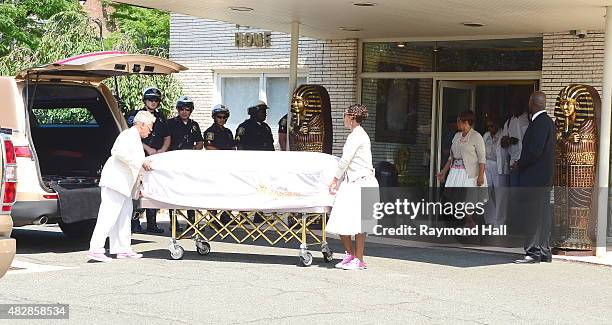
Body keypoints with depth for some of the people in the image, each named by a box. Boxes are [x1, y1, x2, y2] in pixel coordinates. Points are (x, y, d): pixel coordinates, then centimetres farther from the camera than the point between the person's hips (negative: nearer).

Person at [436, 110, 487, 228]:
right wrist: (444, 172, 17)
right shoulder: (457, 136, 14)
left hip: (469, 174, -7)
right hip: (455, 172, 7)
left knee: (468, 200, -7)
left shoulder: (476, 137, -7)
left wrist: (481, 175, -18)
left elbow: (482, 158, -11)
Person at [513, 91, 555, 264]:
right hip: (544, 177, 10)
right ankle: (544, 252, 16)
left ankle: (533, 252, -6)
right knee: (543, 214, 12)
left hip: (533, 177, -10)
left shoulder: (540, 122, -16)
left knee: (533, 215, -7)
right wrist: (522, 164, 14)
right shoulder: (548, 122, 15)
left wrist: (519, 165, -8)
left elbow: (535, 150, -22)